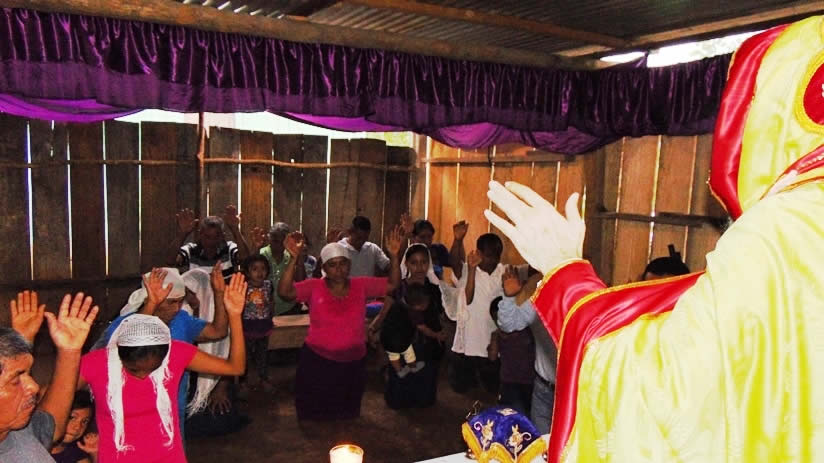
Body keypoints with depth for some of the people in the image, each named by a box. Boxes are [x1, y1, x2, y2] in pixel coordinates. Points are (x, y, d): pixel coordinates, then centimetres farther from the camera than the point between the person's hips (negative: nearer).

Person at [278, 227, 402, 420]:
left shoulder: (361, 285, -4)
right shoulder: (314, 287, -11)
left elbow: (392, 284, -5)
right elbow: (285, 292, -25)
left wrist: (394, 256, -21)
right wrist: (294, 259, -37)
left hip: (353, 364, 2)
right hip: (317, 363, -2)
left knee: (347, 418, 23)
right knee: (314, 418, 16)